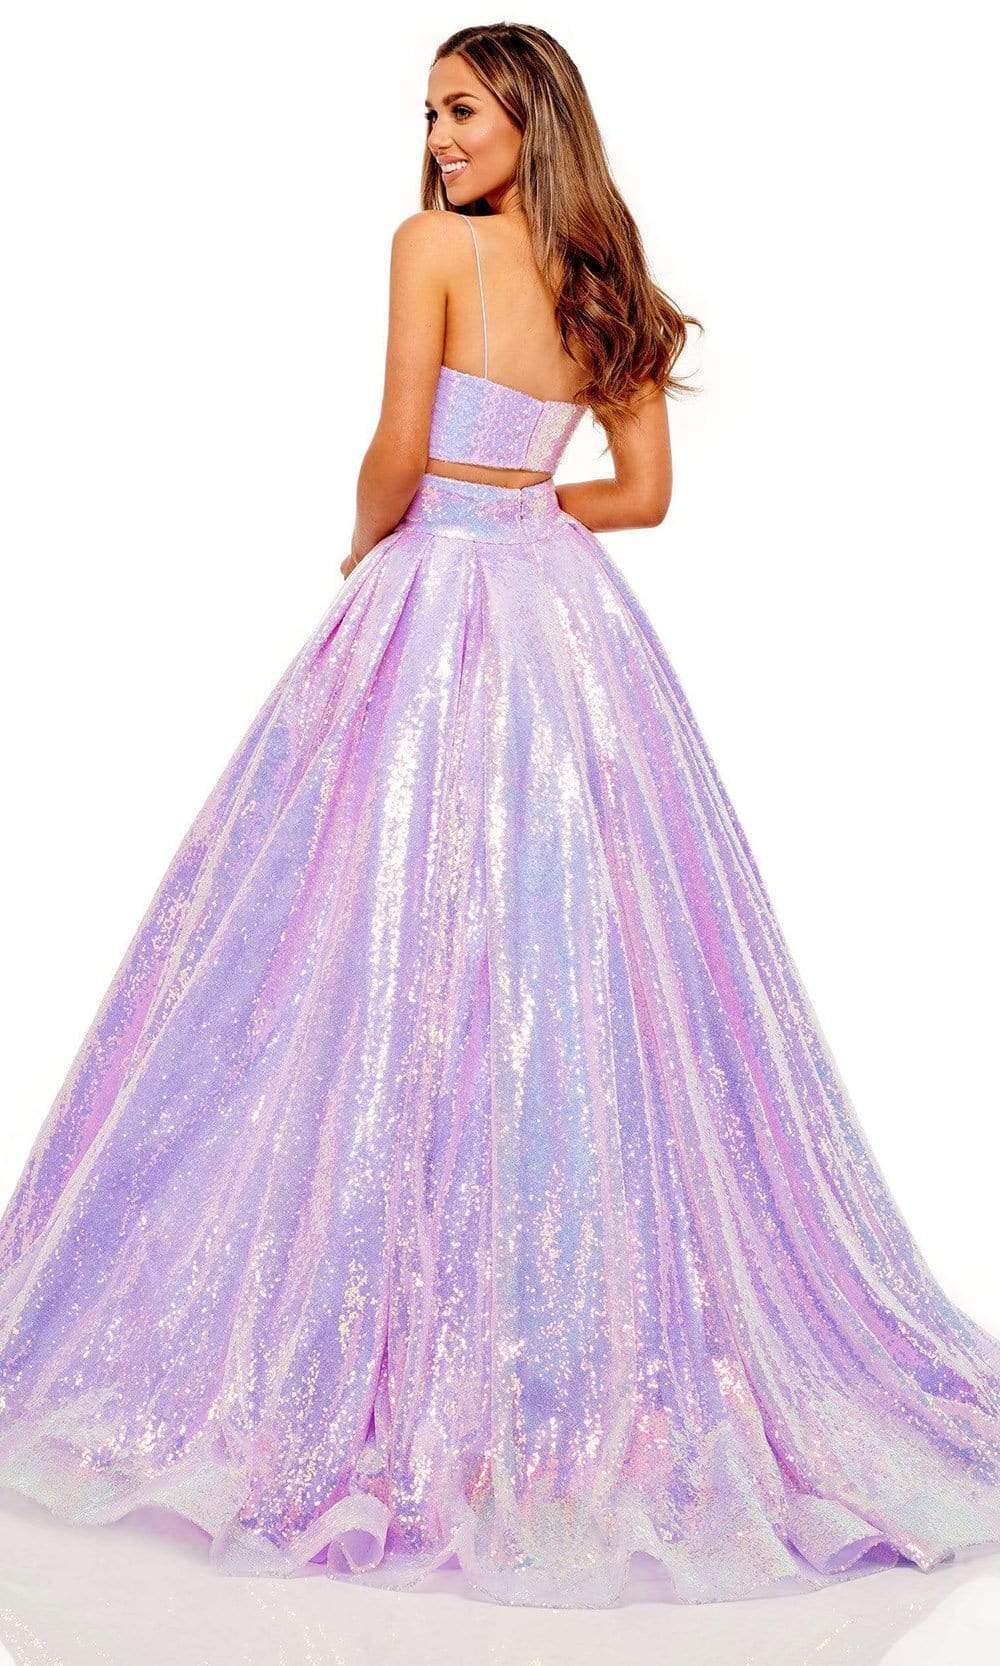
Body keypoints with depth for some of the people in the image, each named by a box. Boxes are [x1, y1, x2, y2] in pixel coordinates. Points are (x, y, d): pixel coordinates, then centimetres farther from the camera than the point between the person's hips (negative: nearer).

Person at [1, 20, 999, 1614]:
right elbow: (642, 492, 13)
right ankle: (610, 1320, 16)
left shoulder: (435, 243, -6)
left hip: (436, 602, -7)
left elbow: (398, 451, -13)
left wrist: (369, 547, 6)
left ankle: (393, 1331, 5)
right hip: (567, 615, 7)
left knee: (401, 934, -2)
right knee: (572, 946, 9)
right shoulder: (611, 286, 12)